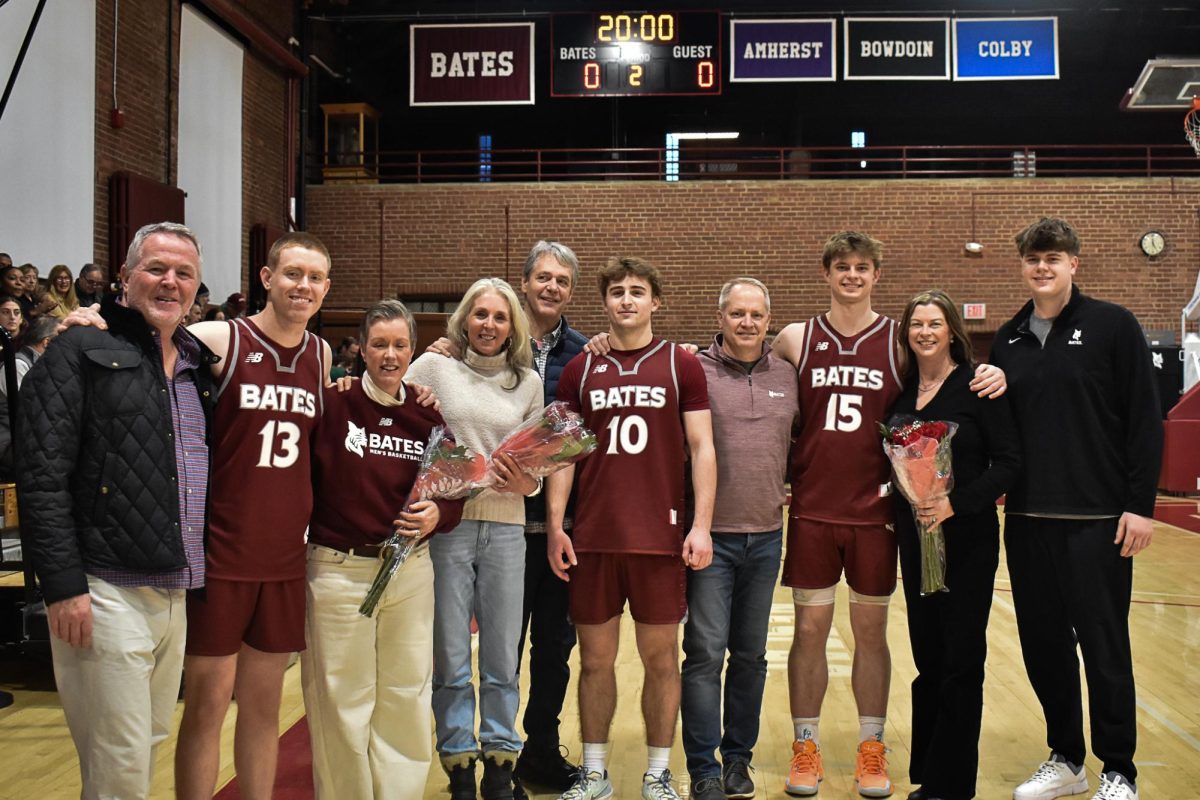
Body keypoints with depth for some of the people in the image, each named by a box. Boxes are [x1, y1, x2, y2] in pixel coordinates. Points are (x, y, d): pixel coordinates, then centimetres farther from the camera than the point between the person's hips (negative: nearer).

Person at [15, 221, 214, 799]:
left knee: (151, 743, 17)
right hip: (106, 592, -6)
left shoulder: (199, 365, 15)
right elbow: (42, 476, -11)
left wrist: (199, 576, 13)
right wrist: (63, 585, -15)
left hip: (177, 593, 6)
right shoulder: (82, 353, -5)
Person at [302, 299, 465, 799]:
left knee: (407, 693, 11)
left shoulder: (428, 414, 4)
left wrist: (439, 514, -8)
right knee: (341, 699, 8)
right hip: (338, 569, -3)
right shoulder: (334, 404, -6)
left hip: (411, 571, 3)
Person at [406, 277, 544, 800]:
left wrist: (527, 483, -6)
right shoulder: (434, 366, 2)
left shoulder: (528, 381, 10)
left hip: (505, 528, 2)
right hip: (445, 524, -2)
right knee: (451, 658, 4)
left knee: (502, 657, 8)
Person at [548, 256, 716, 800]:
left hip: (661, 536, -1)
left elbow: (702, 448, 0)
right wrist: (554, 525, 0)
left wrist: (701, 526, -8)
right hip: (593, 538, 2)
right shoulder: (580, 370, 7)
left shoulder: (681, 366, 2)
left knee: (661, 657, 8)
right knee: (595, 658, 10)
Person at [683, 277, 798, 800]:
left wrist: (792, 491, 8)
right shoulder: (695, 372, -5)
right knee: (705, 653, -2)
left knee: (751, 654, 13)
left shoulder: (787, 375, 7)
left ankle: (738, 757, 27)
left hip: (766, 536, 4)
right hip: (710, 535, -4)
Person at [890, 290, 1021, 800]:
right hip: (914, 538, 5)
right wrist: (905, 504, -4)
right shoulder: (901, 390, 7)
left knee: (961, 661, 1)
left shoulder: (977, 385, -8)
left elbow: (1009, 462, -12)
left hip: (967, 539, -5)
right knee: (928, 658, 12)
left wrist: (956, 503, -21)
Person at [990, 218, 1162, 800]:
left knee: (1104, 648, 3)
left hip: (1097, 520, -4)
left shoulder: (1112, 326, -3)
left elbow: (1145, 420, -6)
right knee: (1043, 645, 11)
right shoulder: (1007, 341, 10)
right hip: (1027, 522, 5)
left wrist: (1140, 504, -10)